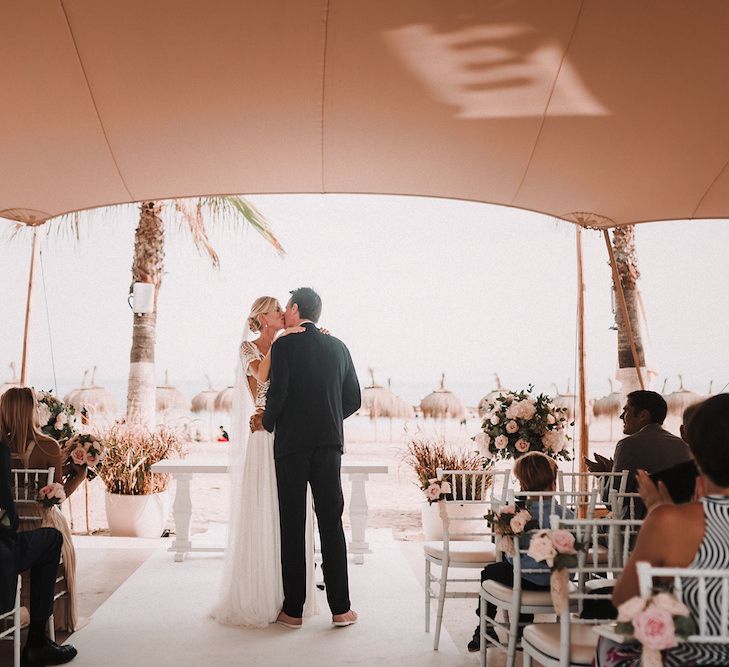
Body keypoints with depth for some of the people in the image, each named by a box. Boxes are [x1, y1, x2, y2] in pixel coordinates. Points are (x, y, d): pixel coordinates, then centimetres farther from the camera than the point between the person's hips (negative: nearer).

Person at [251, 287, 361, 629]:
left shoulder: (284, 346, -6)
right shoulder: (338, 347, 8)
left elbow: (278, 394, -14)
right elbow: (353, 399, 9)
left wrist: (267, 421, 5)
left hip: (292, 443, -3)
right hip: (329, 442, 3)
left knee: (292, 526, 4)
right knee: (332, 524, 7)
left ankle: (293, 609, 9)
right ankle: (340, 608, 9)